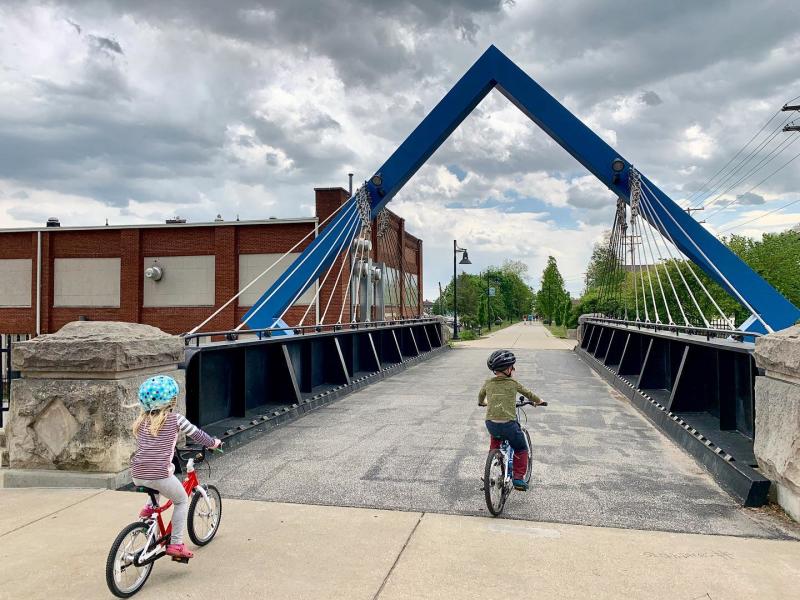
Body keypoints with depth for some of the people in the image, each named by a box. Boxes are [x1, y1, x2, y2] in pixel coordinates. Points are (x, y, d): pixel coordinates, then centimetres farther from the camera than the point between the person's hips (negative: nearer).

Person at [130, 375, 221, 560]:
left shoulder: (142, 420, 12)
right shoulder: (174, 418, -2)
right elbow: (196, 434, 6)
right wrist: (214, 442, 24)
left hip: (137, 475, 6)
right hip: (158, 474, -6)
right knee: (182, 501, 16)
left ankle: (149, 507, 24)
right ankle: (176, 544, 12)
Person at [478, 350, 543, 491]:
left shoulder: (488, 383, 8)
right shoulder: (513, 383, 1)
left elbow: (481, 396, 28)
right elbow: (528, 394, 18)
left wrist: (482, 402, 51)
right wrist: (538, 401, 38)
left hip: (491, 424, 4)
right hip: (509, 424, -3)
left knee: (495, 440, 37)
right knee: (521, 449, 20)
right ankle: (518, 478, 16)